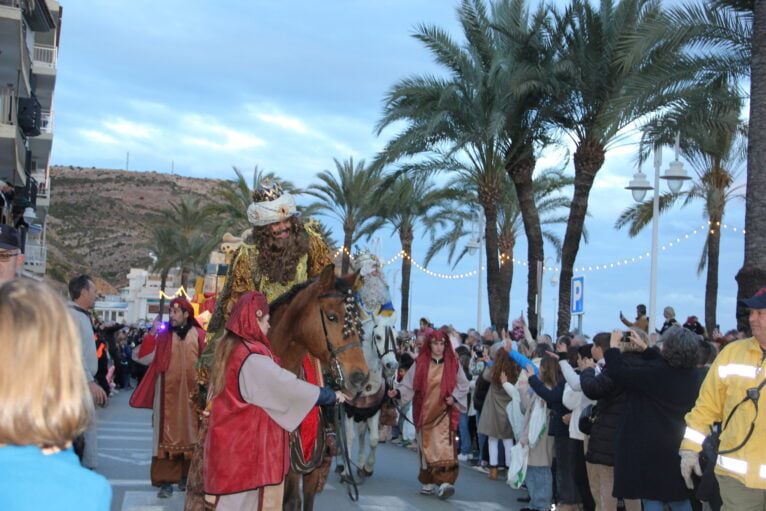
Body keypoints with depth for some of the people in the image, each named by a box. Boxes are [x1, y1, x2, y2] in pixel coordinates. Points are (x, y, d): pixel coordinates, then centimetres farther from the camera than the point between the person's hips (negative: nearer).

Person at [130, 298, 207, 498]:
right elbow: (145, 358, -5)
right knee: (167, 436, -2)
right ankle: (166, 481, -2)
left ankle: (186, 475, 22)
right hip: (168, 394, 0)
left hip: (191, 395, 0)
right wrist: (151, 335, -13)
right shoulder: (162, 335, 2)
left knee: (190, 434, 10)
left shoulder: (199, 336, 1)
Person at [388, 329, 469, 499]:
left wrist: (454, 398, -9)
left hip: (444, 412, -2)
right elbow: (409, 384, 3)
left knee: (444, 445, -15)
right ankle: (429, 482, 15)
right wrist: (397, 392, -14)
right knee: (426, 446, 6)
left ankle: (445, 481, -22)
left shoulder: (453, 364, 3)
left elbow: (463, 386, 7)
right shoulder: (420, 364, 5)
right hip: (424, 412, 2)